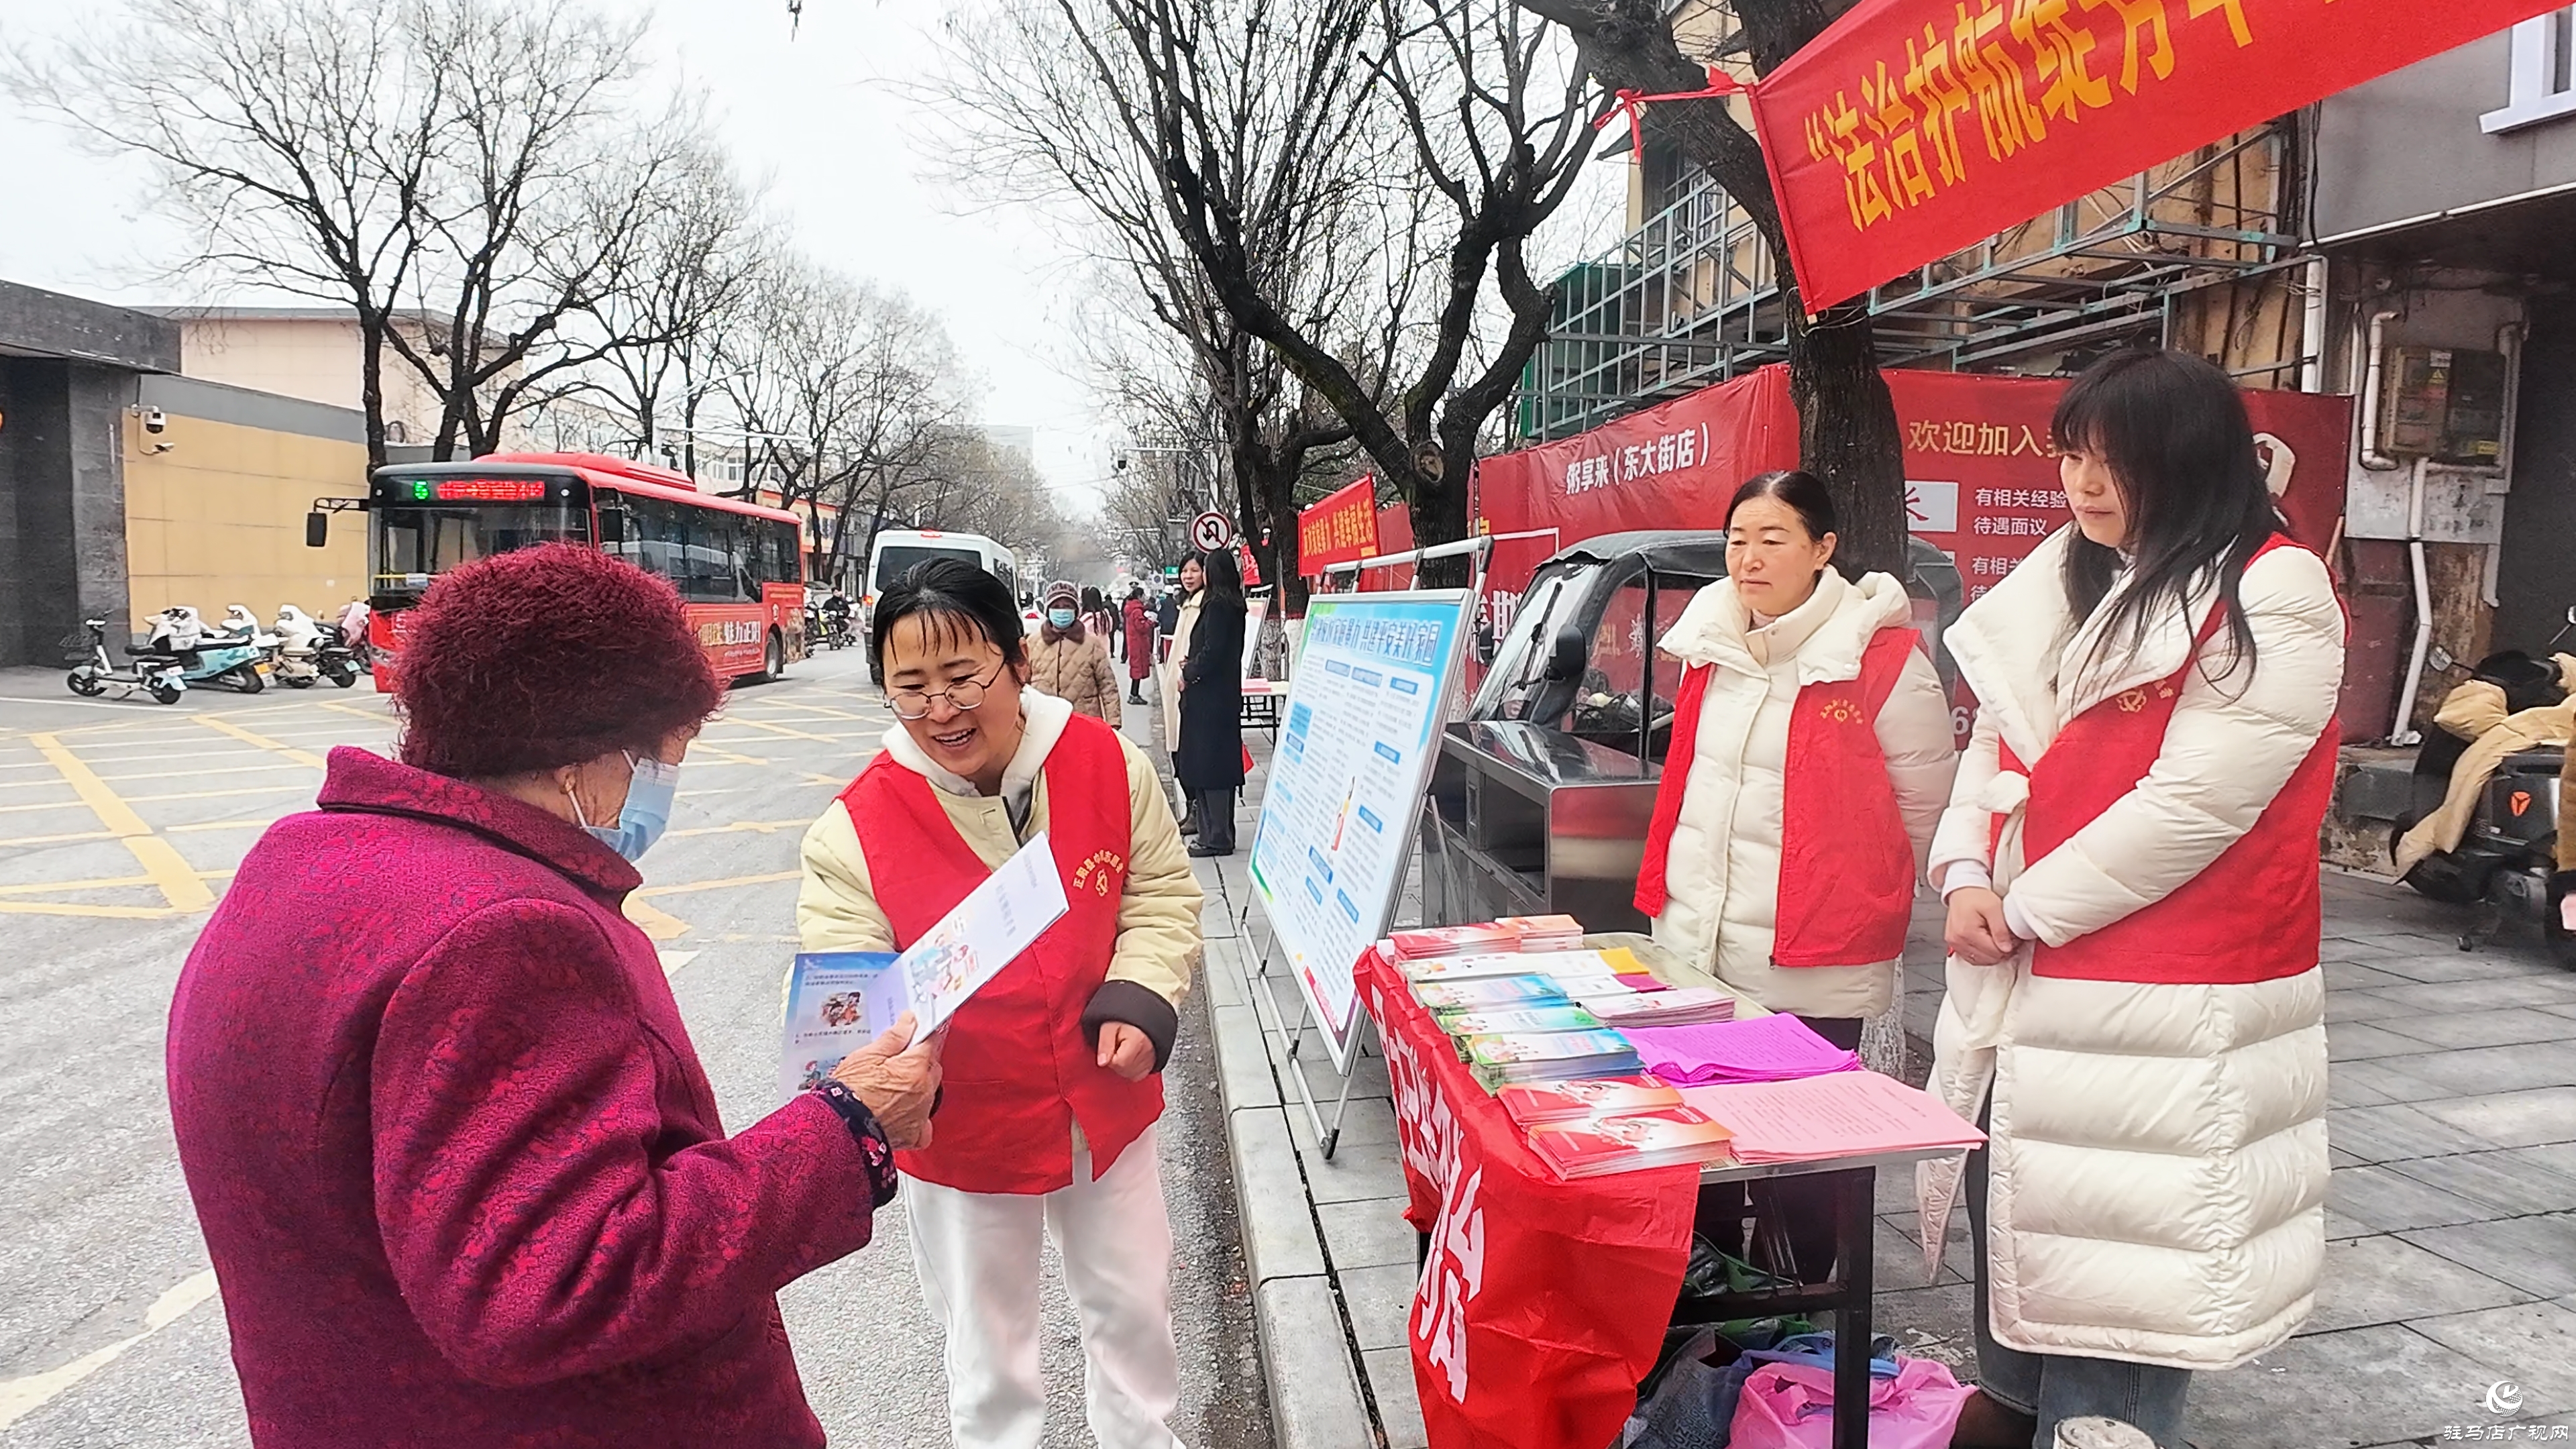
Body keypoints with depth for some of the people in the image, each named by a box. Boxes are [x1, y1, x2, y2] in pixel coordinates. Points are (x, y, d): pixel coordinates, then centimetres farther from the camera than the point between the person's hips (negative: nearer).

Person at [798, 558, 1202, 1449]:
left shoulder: (1107, 764, -13)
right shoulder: (856, 828, -18)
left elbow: (1162, 896, -2)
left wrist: (1140, 1004, -17)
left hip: (1105, 1101, 2)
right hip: (963, 1126, -1)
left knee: (1132, 1299, 22)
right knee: (986, 1327, 20)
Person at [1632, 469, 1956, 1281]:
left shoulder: (1882, 659, -12)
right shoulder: (1708, 643, 7)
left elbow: (1926, 806, -2)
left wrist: (1860, 896, 7)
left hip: (1811, 971, -6)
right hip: (1691, 948, 6)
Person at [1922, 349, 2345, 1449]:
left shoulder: (2276, 600, -13)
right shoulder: (2063, 581, 10)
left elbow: (2194, 801, -20)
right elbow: (1996, 740, 12)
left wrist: (2024, 910, -14)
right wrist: (1966, 879, -4)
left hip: (2163, 1003, -7)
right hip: (2025, 983, 8)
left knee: (2115, 1245, 1)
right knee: (2013, 1199, 19)